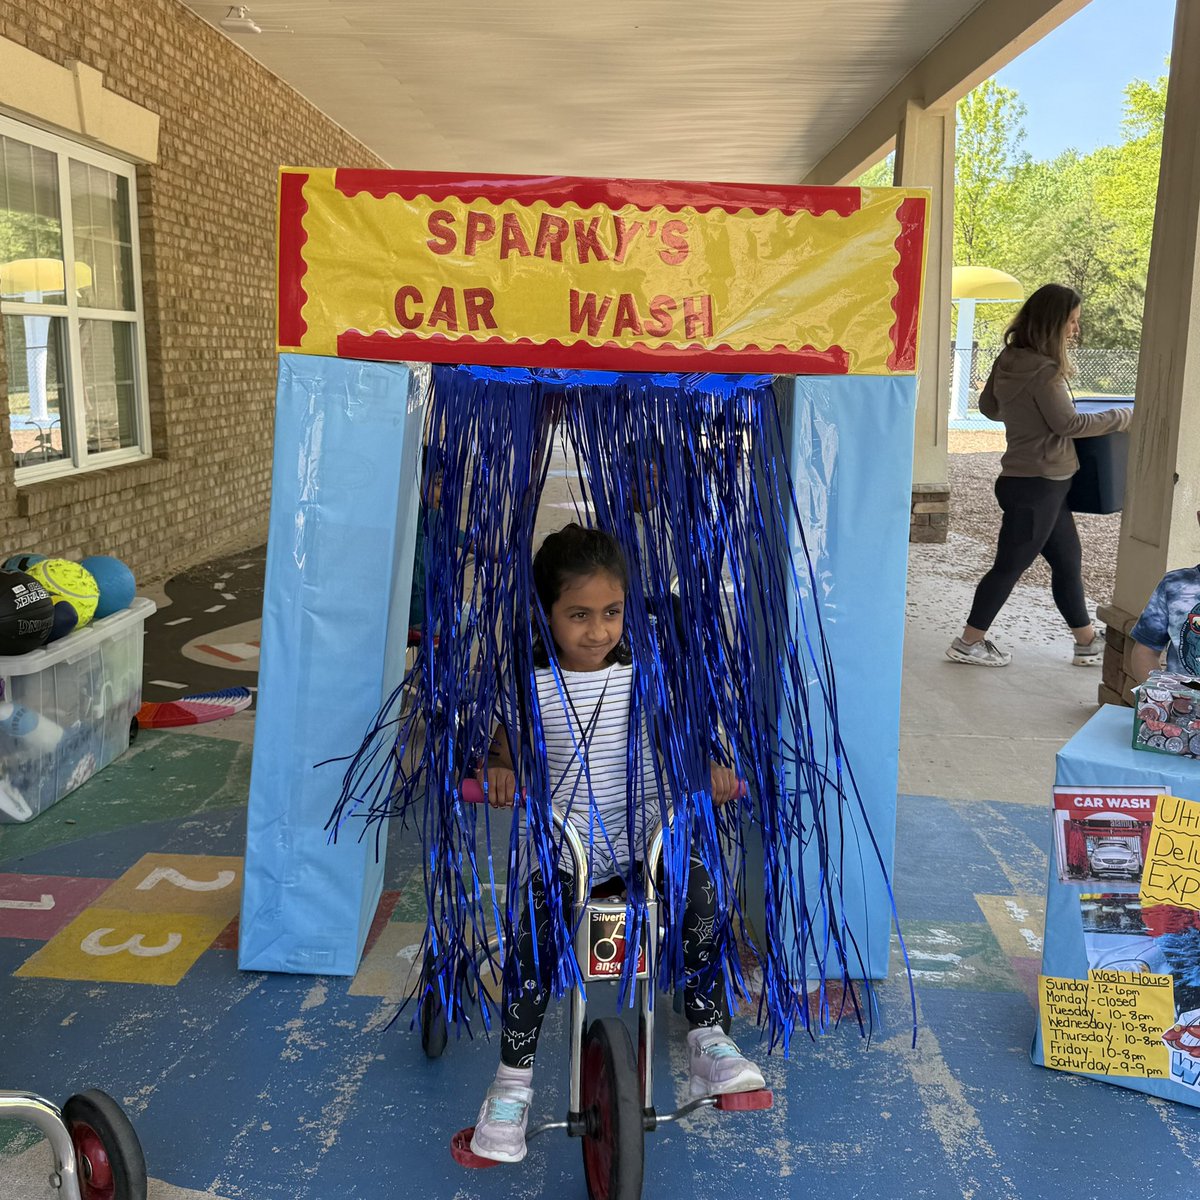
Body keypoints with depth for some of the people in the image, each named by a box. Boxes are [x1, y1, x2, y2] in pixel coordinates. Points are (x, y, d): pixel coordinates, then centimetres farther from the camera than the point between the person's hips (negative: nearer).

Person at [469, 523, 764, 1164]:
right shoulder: (530, 686, -5)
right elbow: (504, 749, 3)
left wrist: (712, 766, -15)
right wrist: (499, 772, -21)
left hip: (645, 838, 1)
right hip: (562, 845, -1)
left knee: (699, 889, -25)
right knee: (532, 936, -24)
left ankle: (709, 1042, -7)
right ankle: (513, 1081, -3)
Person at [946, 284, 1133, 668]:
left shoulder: (1009, 361, 6)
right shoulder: (1043, 371, -20)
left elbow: (988, 406, 18)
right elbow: (1068, 424, -17)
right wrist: (1124, 417, -7)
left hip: (1044, 483, 10)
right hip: (1037, 484, -10)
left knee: (1067, 561, 16)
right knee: (1011, 565, 1)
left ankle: (1087, 643, 26)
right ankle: (968, 643, 13)